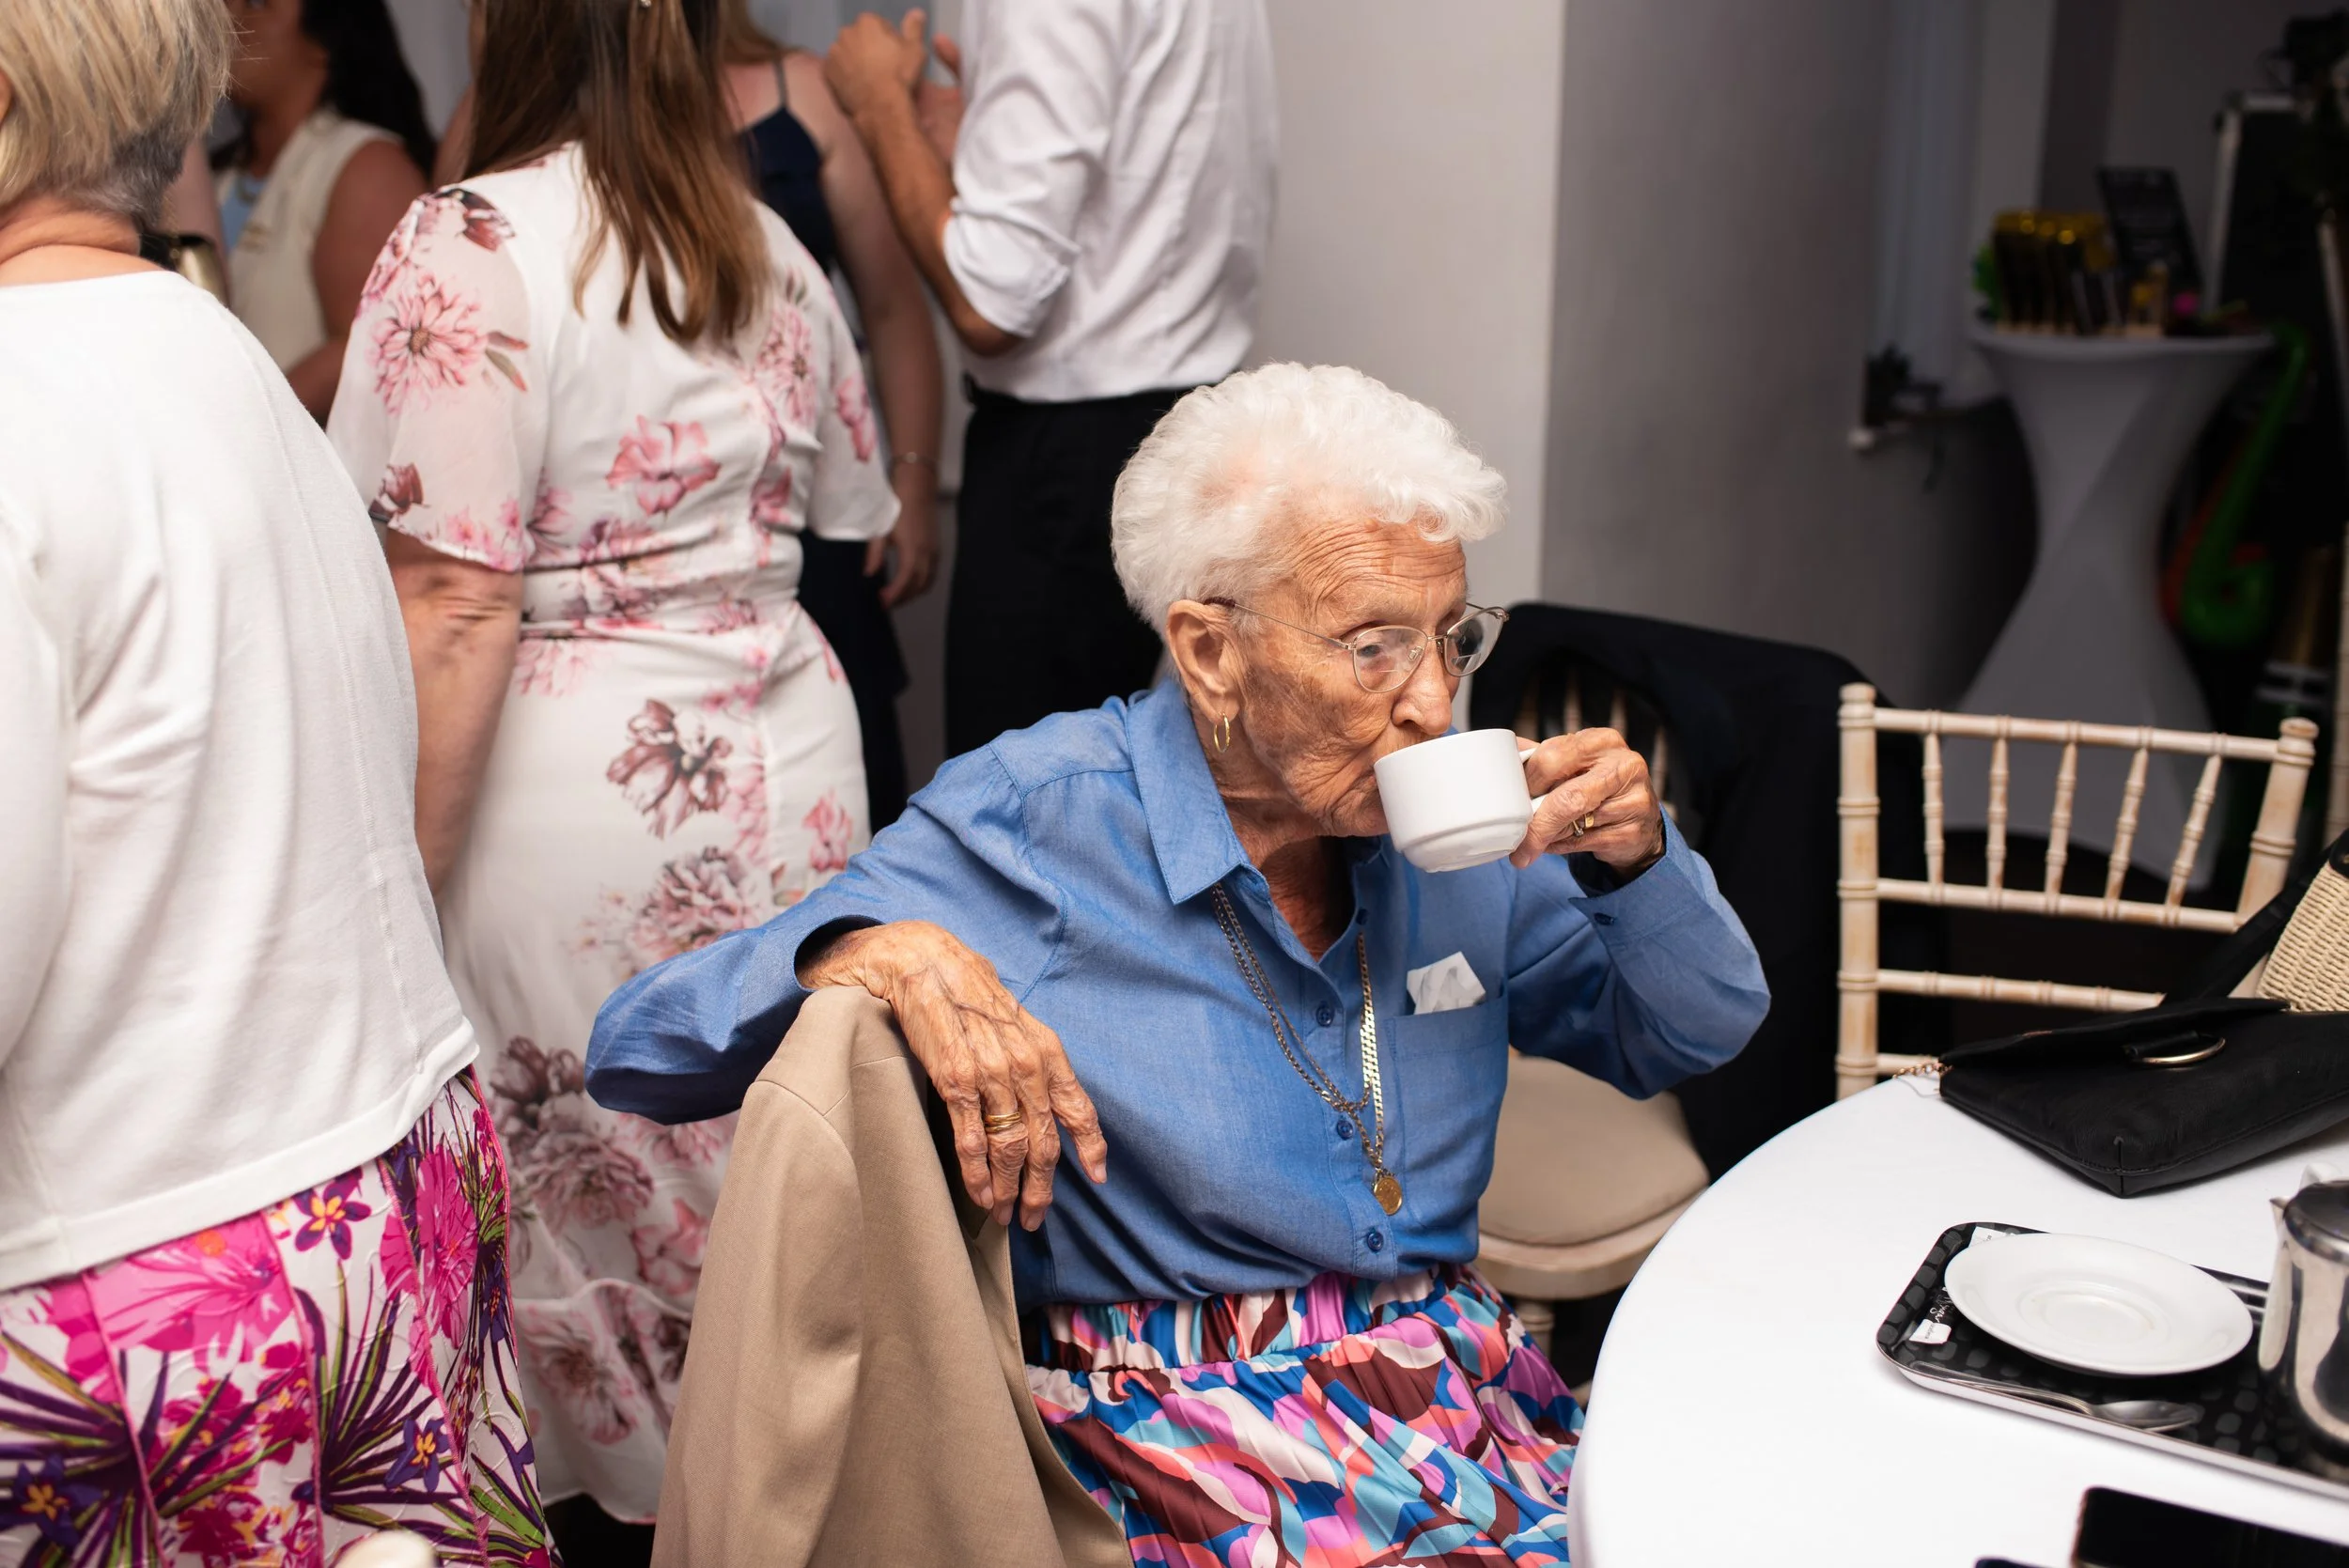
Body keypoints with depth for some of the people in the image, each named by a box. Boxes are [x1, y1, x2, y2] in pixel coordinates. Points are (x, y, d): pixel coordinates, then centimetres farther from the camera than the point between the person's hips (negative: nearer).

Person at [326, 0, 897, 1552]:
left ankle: (627, 1504, 23)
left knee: (588, 1186, 9)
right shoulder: (768, 249, 7)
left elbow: (458, 603, -18)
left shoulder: (472, 246, -12)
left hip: (574, 784, -6)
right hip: (788, 761, 6)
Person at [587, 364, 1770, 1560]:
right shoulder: (1036, 823, -9)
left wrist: (1637, 853, -2)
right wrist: (880, 954, -30)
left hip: (1468, 1392, 6)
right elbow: (638, 1049, -10)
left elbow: (1698, 1036, 19)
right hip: (1178, 1440, -5)